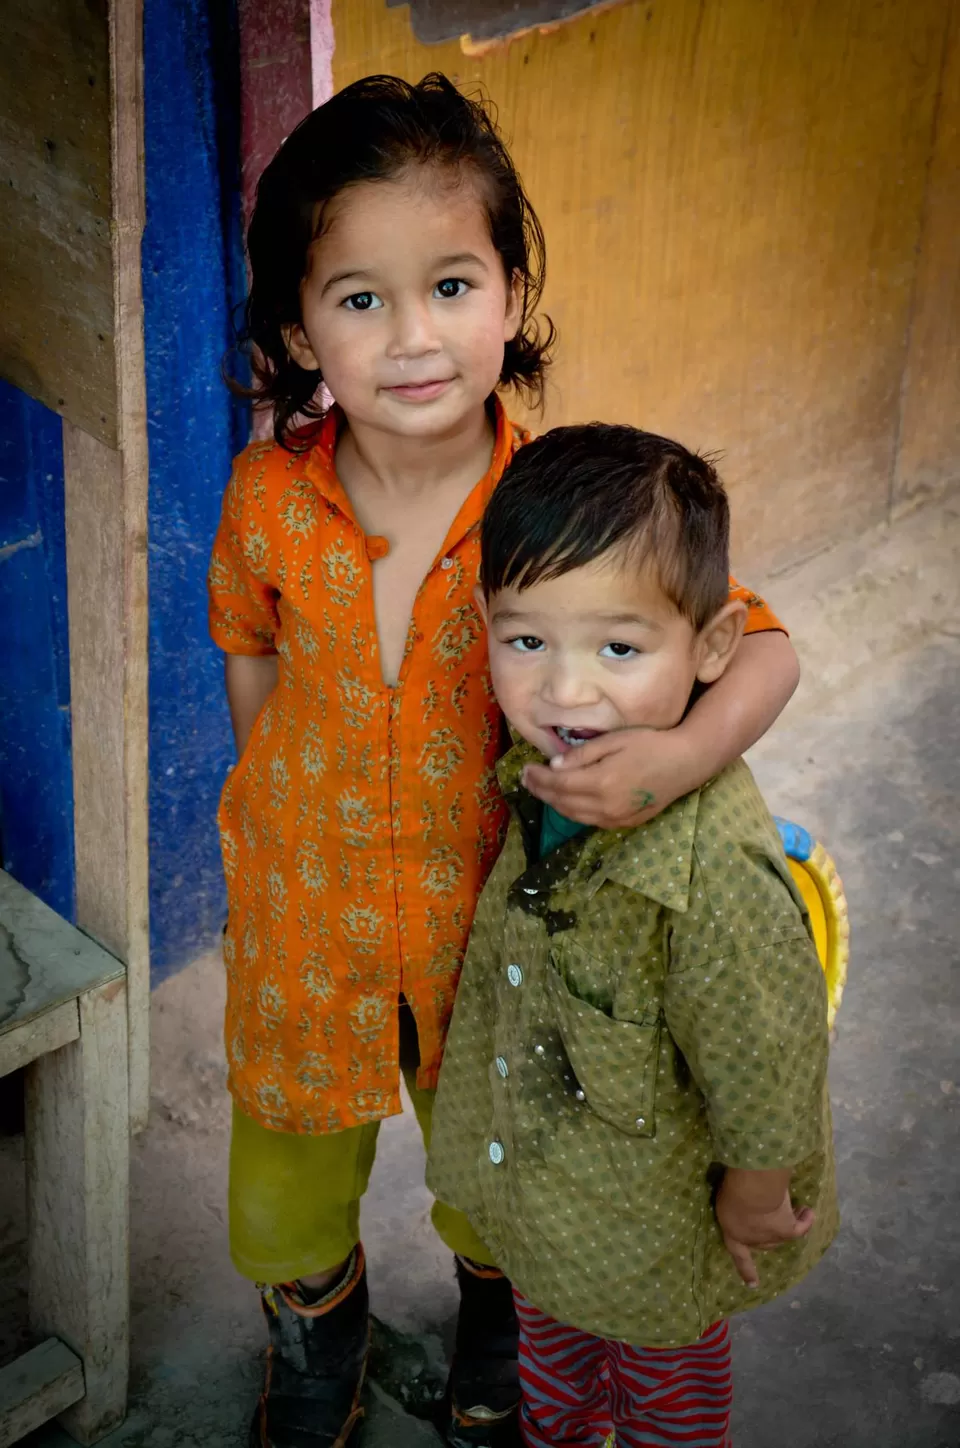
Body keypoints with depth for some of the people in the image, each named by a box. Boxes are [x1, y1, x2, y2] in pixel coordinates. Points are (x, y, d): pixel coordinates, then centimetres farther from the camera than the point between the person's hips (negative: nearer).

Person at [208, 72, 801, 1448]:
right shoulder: (268, 499, -19)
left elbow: (762, 643, -17)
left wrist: (684, 752, -36)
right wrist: (290, 805, 6)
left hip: (488, 909, -1)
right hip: (304, 919, 1)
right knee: (289, 1185, 24)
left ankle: (494, 1310, 62)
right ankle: (319, 1331, 59)